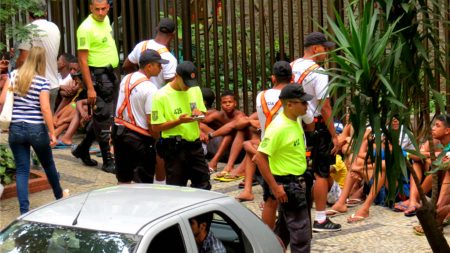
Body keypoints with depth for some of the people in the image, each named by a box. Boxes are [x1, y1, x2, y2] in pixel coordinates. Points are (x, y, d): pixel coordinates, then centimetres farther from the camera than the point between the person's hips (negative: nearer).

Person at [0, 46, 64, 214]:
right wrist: (52, 133, -11)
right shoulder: (42, 81, -9)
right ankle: (59, 196, 41)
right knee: (48, 164, 20)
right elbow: (45, 108, -14)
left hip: (16, 129, 2)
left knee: (22, 170, 6)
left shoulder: (14, 75, 1)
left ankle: (24, 210, -1)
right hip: (37, 129, -2)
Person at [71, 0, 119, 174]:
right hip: (97, 76, -9)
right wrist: (90, 88, -23)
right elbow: (82, 60, -20)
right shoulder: (86, 28, -18)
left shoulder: (105, 20, 8)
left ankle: (82, 150, 29)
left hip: (110, 74, 9)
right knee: (103, 119, -3)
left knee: (103, 117, 15)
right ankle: (108, 161, 4)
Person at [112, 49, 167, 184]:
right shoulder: (150, 89, -17)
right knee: (143, 182, 1)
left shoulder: (126, 79, 7)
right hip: (139, 137, -8)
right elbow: (151, 120, -20)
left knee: (123, 179, 17)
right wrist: (158, 137, -8)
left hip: (119, 129, 8)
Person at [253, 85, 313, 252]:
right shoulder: (278, 127, -23)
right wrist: (274, 187, -23)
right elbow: (260, 158, -23)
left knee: (284, 229, 19)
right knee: (301, 232, -6)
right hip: (287, 185, -9)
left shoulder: (296, 121, 5)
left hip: (297, 182, 9)